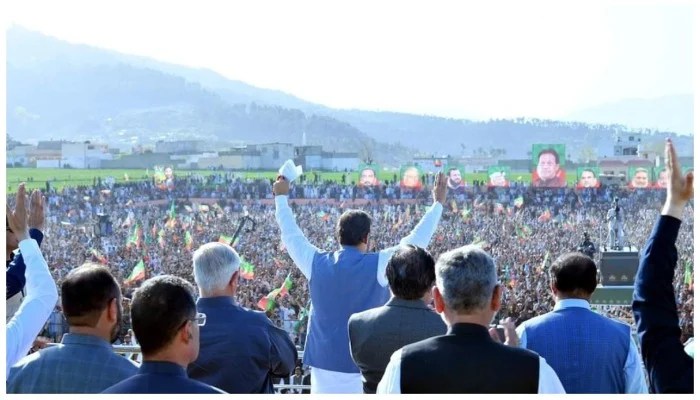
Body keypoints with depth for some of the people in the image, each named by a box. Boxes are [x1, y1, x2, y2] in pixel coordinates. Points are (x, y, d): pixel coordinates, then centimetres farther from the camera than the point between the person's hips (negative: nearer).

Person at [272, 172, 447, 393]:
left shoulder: (317, 263, 1)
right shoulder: (377, 265, -9)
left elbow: (291, 234, 16)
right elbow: (416, 241, -3)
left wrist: (281, 197, 31)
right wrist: (438, 203, 9)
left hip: (325, 365, 4)